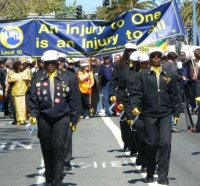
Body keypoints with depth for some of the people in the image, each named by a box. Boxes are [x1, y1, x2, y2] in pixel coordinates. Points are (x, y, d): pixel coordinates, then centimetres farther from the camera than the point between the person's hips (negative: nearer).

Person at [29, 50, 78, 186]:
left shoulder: (66, 79, 5)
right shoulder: (38, 81, 6)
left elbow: (72, 100, 6)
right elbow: (33, 101, 5)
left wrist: (74, 119, 4)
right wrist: (33, 115, -11)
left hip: (61, 118, -2)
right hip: (44, 119, 2)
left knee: (59, 147, -11)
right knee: (47, 149, 7)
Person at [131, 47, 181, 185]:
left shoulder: (170, 75, 7)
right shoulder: (143, 75, 3)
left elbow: (174, 95, 8)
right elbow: (137, 93, -2)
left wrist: (176, 112, 5)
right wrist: (135, 106, -18)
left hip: (166, 114, 1)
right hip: (149, 114, -1)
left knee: (165, 143, -9)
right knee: (152, 144, 5)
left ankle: (163, 175, -4)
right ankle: (150, 174, 20)